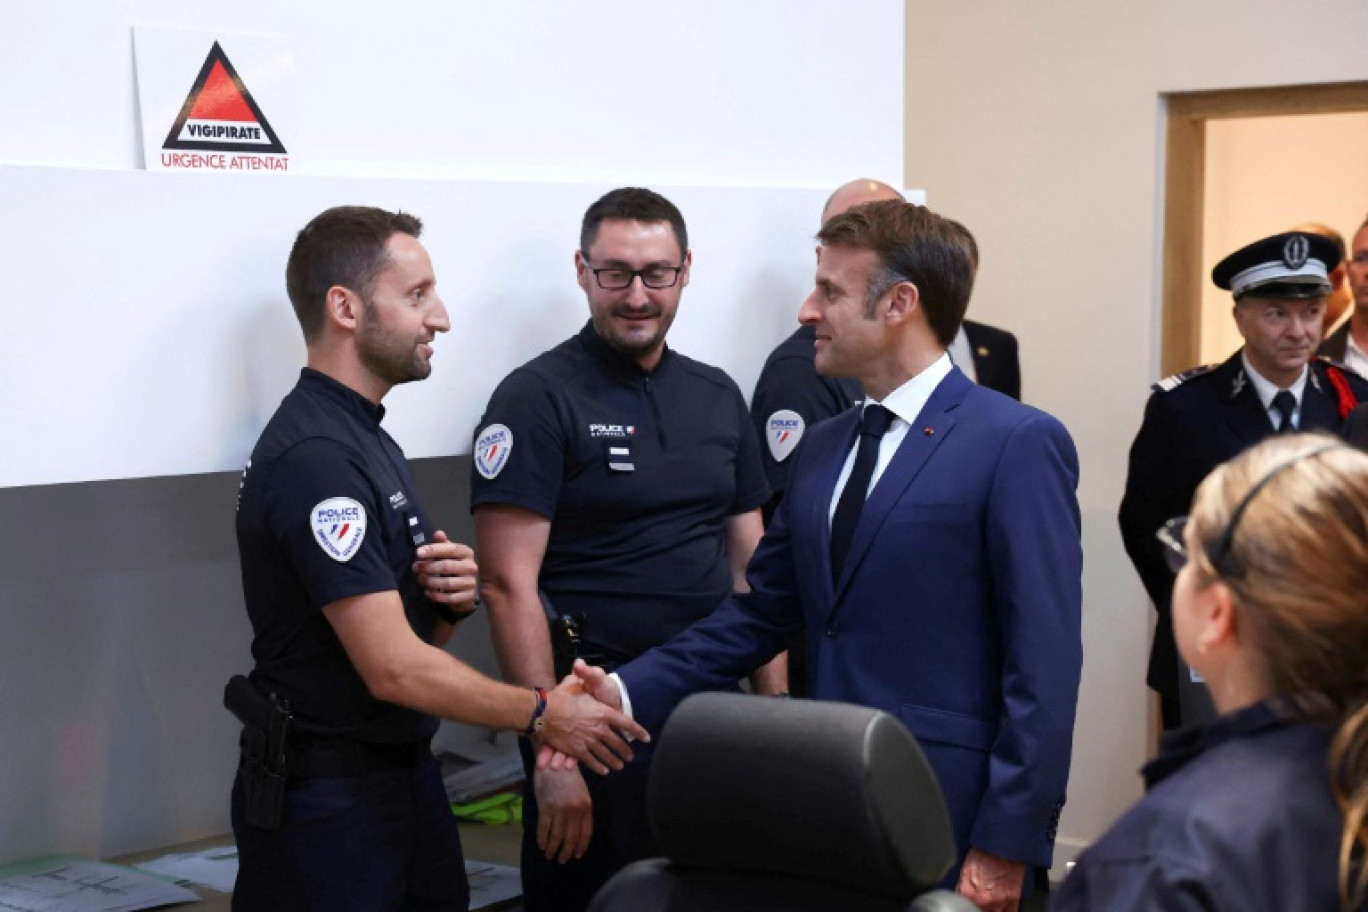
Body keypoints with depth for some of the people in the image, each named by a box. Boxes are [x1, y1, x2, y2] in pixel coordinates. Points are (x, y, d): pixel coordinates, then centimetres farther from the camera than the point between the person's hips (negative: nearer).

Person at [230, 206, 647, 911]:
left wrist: (453, 596, -4)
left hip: (406, 772, 9)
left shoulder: (366, 439, 12)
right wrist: (542, 714, -14)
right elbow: (394, 668, -22)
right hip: (327, 799, -9)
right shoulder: (314, 457, -19)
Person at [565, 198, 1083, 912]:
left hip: (946, 822, -6)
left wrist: (1006, 848, -16)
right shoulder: (824, 449, 14)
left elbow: (1044, 661, -13)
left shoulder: (1019, 445, -9)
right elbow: (761, 613, 15)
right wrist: (630, 691, 3)